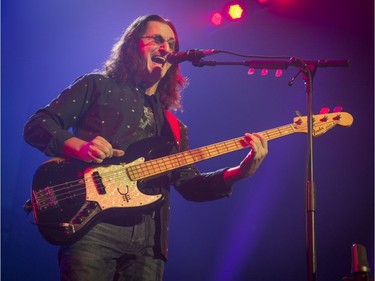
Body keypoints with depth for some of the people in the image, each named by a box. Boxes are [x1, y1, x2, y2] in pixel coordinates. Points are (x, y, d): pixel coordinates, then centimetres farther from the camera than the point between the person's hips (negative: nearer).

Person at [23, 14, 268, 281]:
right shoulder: (98, 86, 10)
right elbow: (36, 126, 5)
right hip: (91, 227, -4)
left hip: (148, 240, 5)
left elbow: (190, 185, 15)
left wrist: (241, 171, 0)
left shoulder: (174, 126, 23)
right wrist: (79, 147, -14)